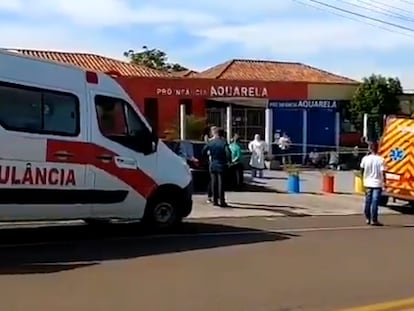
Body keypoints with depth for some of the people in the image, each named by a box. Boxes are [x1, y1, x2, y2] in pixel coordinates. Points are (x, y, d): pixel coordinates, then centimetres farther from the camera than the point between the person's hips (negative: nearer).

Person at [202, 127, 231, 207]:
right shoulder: (223, 142, -10)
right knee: (221, 183, -1)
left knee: (213, 183, 8)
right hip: (221, 165, -3)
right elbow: (228, 152, -22)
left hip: (212, 165, 3)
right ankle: (221, 201, -1)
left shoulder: (210, 142, 1)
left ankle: (215, 200, 11)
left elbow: (203, 151, 4)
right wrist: (228, 160, -8)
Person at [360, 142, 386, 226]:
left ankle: (368, 219, 20)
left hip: (368, 183, 3)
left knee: (368, 202, 13)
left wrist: (364, 179, 21)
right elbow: (383, 173, -12)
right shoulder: (381, 159, -11)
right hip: (377, 184, -3)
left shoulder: (365, 158, -4)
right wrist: (384, 181, 0)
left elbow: (362, 170, 6)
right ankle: (374, 220, -1)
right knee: (375, 202, -2)